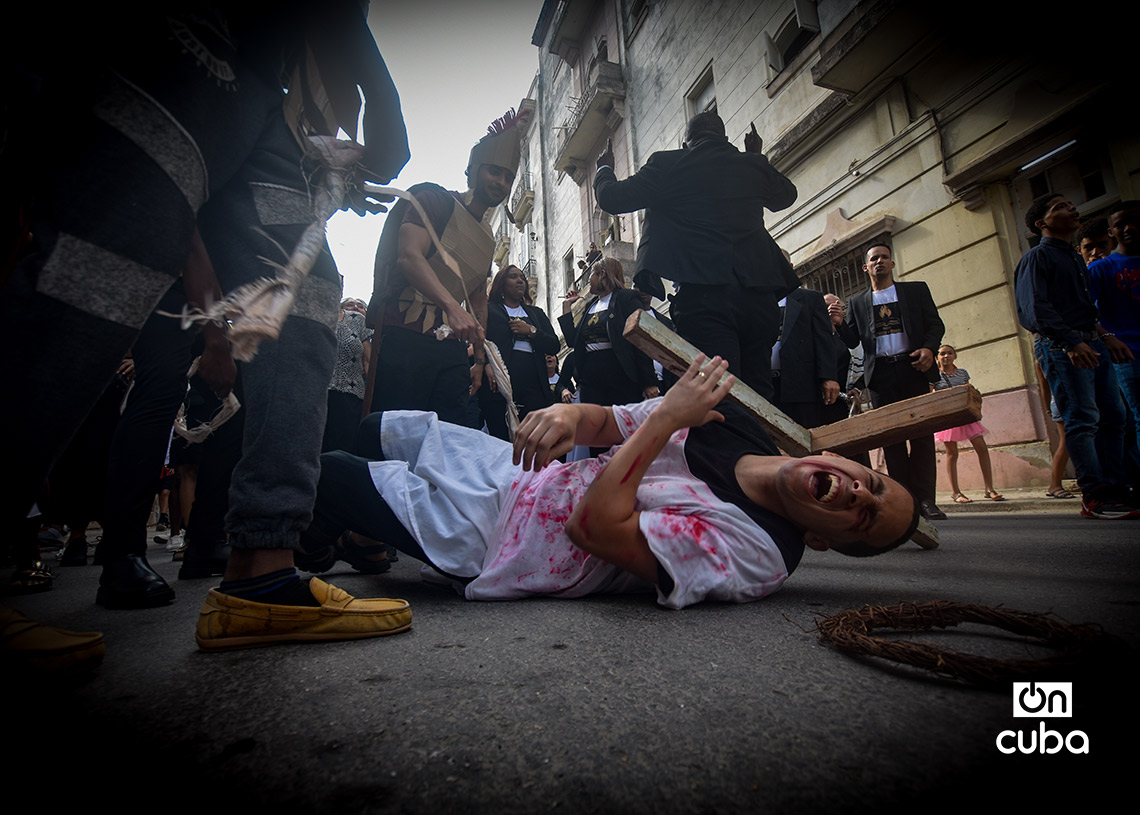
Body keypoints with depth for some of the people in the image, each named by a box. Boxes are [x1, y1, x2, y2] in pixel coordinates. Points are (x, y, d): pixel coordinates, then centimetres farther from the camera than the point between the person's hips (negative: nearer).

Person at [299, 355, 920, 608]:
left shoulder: (751, 554, -23)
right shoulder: (735, 424, -3)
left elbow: (595, 525, -31)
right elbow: (605, 423, 0)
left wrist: (668, 417, -28)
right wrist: (566, 415, -23)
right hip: (519, 468, 7)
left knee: (328, 472, -1)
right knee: (381, 428, 19)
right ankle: (357, 533, 44)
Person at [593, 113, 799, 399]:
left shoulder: (667, 164, 4)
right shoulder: (754, 165, 16)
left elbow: (611, 198, 9)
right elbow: (786, 195, 35)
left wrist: (604, 168, 29)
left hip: (703, 293, -4)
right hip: (758, 294, 5)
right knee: (757, 395, 8)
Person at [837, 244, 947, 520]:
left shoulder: (916, 290, 15)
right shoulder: (858, 302, 16)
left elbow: (935, 323, 9)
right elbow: (852, 341, 9)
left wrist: (929, 348, -11)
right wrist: (839, 323, -11)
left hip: (913, 368, 0)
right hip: (880, 373, 1)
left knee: (922, 433, -4)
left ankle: (925, 499, 0)